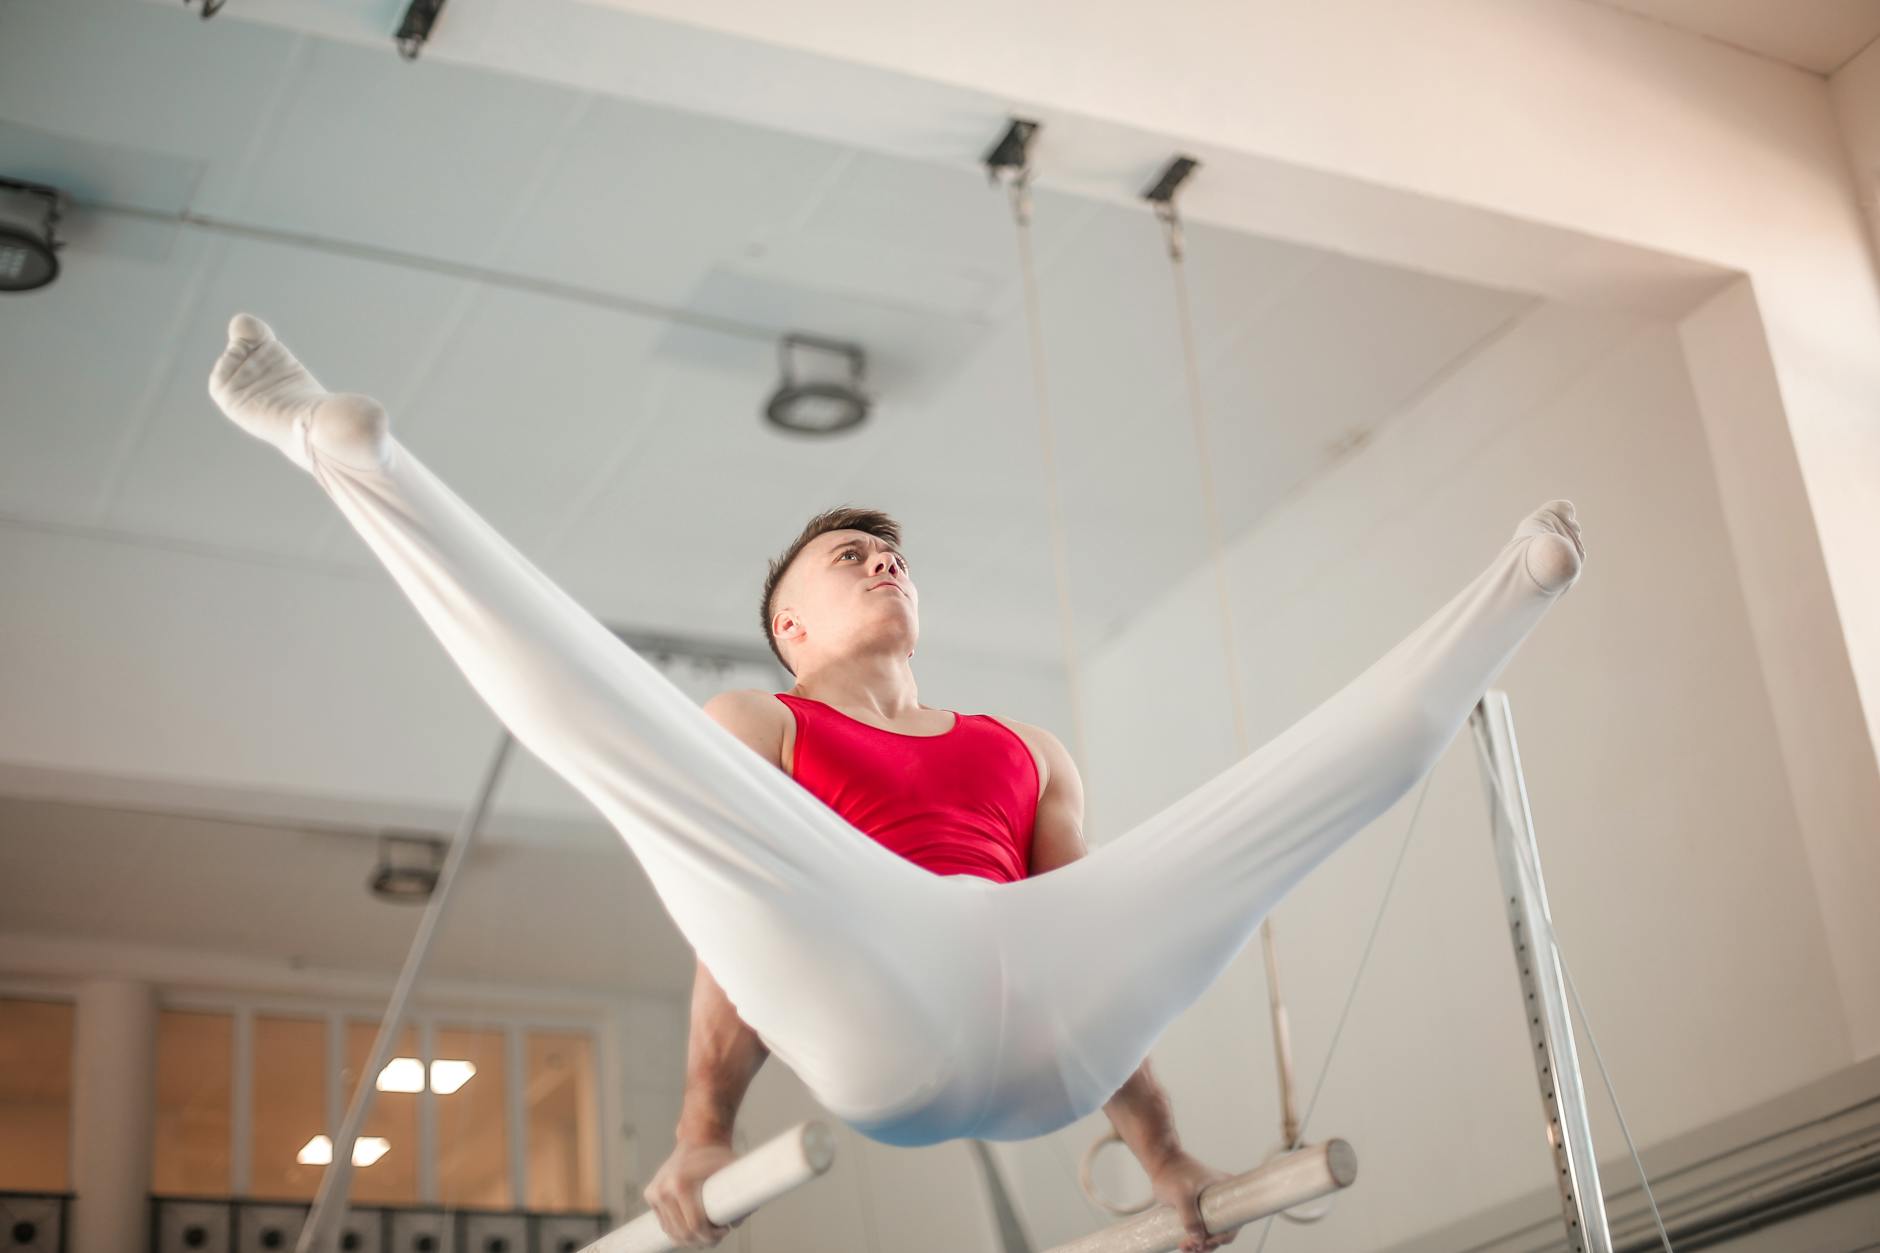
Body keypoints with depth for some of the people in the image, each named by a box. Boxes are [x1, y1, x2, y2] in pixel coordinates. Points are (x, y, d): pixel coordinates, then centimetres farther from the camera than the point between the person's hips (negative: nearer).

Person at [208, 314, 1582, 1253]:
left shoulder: (1027, 751, 38)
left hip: (1047, 1044, 4)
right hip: (877, 1012, -3)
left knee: (1350, 750, 5)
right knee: (620, 723, -21)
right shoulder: (757, 726, 28)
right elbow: (734, 911, 13)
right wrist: (704, 1129, 0)